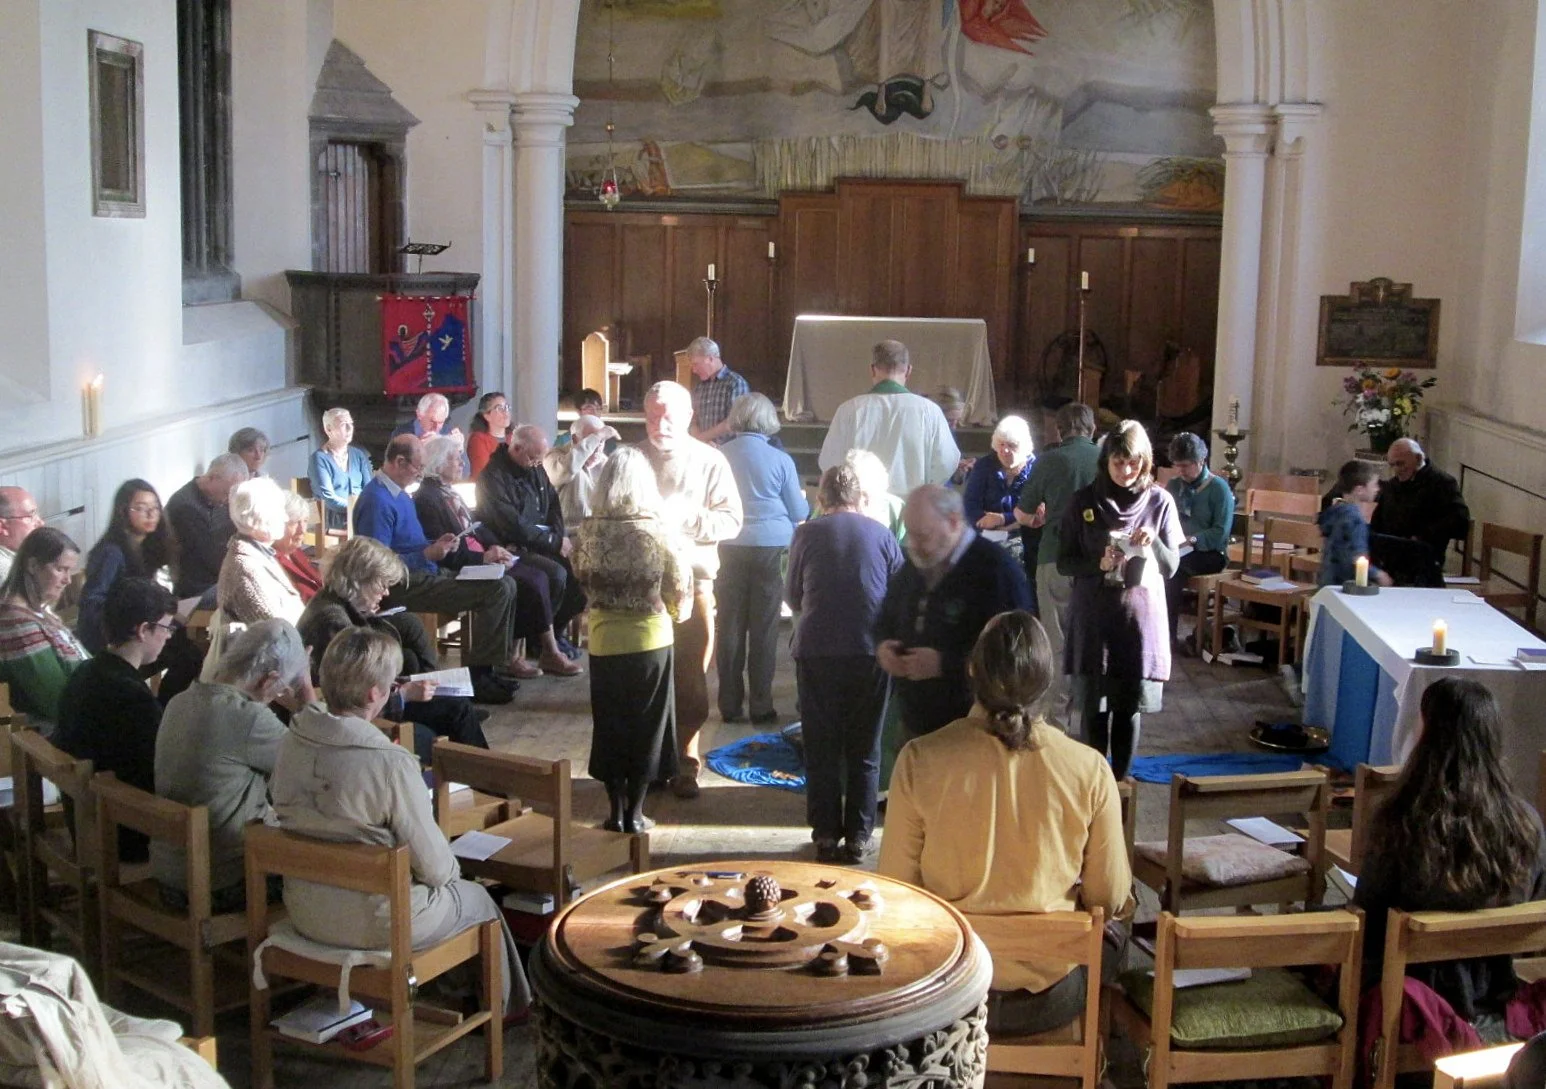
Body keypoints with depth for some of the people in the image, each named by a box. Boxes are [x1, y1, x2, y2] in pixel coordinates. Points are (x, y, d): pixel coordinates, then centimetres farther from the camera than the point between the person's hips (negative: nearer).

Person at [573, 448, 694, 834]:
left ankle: (616, 810, 18)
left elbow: (581, 575, 7)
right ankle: (635, 812, 14)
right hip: (651, 639, -2)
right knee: (646, 725, 10)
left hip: (604, 640, 2)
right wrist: (676, 611, 13)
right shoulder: (657, 532, -15)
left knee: (610, 725, 13)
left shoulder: (589, 530, -9)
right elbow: (680, 586, -7)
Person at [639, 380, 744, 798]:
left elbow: (731, 519, -2)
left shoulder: (709, 461, 4)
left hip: (692, 579, -1)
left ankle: (684, 763, 13)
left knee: (690, 678, 3)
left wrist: (686, 519, -16)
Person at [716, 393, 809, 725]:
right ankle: (760, 707, 7)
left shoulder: (718, 456, -3)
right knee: (764, 629, 4)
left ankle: (730, 704, 13)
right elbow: (799, 514, 2)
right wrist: (804, 499, 24)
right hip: (770, 548, -1)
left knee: (729, 626, 9)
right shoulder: (780, 460, -6)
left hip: (729, 548, 1)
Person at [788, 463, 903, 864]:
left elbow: (793, 596, 11)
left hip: (816, 650, 0)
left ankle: (826, 835, 12)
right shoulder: (880, 534, 5)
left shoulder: (806, 534, 3)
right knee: (864, 748, 9)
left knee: (821, 746, 10)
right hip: (871, 651, 1)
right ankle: (858, 837, 11)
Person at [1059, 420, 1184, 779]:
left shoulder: (1160, 501, 0)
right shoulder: (1084, 501, -1)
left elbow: (1171, 567, 2)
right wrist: (1098, 564, -18)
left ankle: (1120, 780, 20)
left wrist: (1153, 544, -19)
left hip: (1140, 615, 0)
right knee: (1094, 708, 4)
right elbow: (1064, 562, 1)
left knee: (1129, 708, 6)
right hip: (1093, 616, 0)